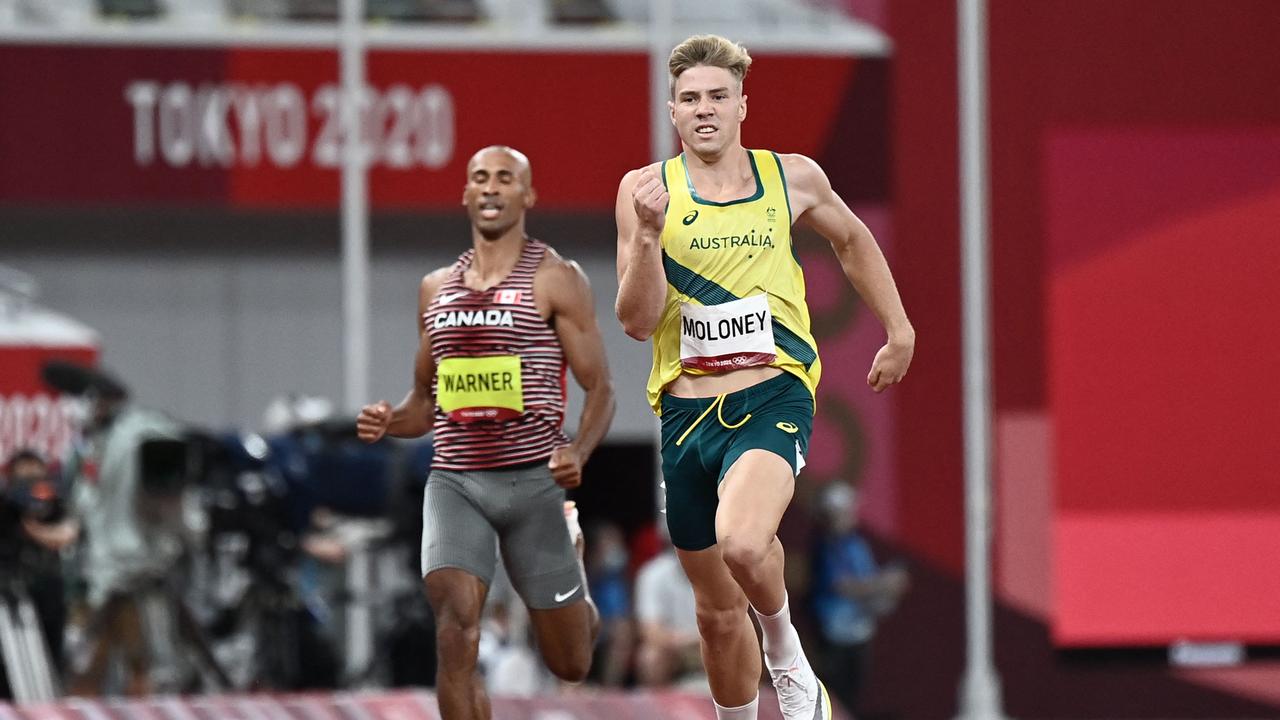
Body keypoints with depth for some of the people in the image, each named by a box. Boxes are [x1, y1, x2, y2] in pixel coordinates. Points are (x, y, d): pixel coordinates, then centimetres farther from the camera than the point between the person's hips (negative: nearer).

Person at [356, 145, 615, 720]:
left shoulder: (555, 279, -1)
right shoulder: (436, 288, 12)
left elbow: (600, 388, -3)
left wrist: (579, 452, -23)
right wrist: (388, 422, -2)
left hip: (532, 481, -2)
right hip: (454, 483, 3)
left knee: (570, 664, 9)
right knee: (455, 628, -22)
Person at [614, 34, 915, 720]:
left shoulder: (793, 178, 4)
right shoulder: (646, 190, 1)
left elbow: (852, 240, 25)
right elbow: (637, 321, -6)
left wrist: (899, 333, 25)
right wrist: (649, 233, -20)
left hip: (771, 397, -2)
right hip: (686, 410, 2)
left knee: (743, 545, -31)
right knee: (718, 613, 10)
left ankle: (786, 655, -2)